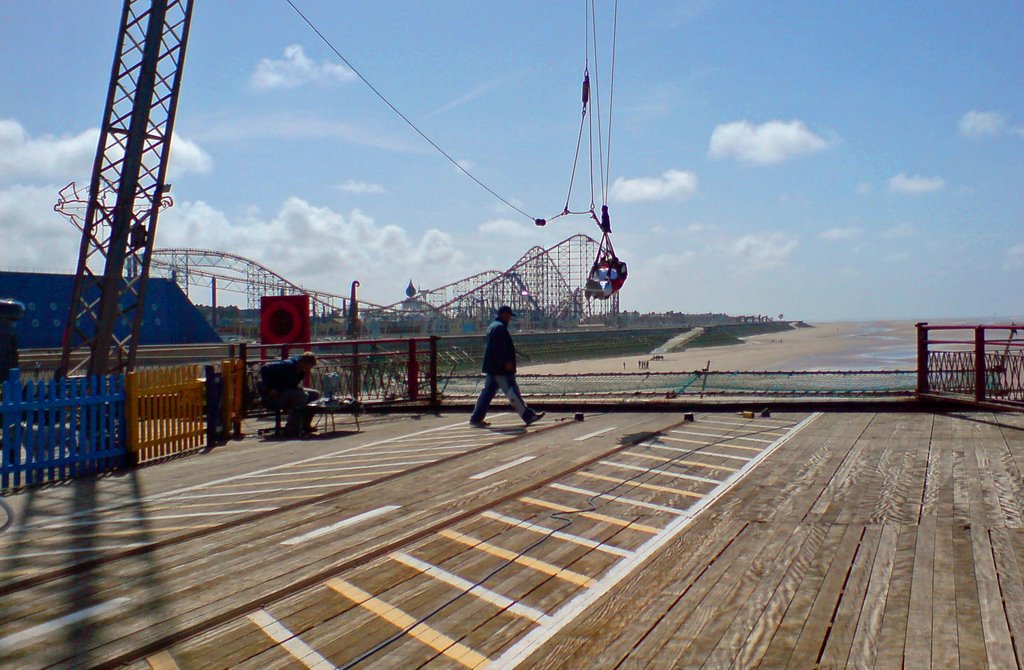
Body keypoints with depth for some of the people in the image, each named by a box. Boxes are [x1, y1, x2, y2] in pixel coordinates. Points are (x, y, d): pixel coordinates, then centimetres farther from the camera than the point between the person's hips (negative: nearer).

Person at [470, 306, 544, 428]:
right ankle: (528, 416, -1)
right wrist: (506, 362, -23)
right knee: (512, 392, -6)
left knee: (487, 392, 9)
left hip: (491, 368, 10)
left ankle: (476, 419, 8)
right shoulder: (500, 327, -14)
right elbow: (499, 348, -22)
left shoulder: (493, 326, 19)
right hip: (501, 369, -10)